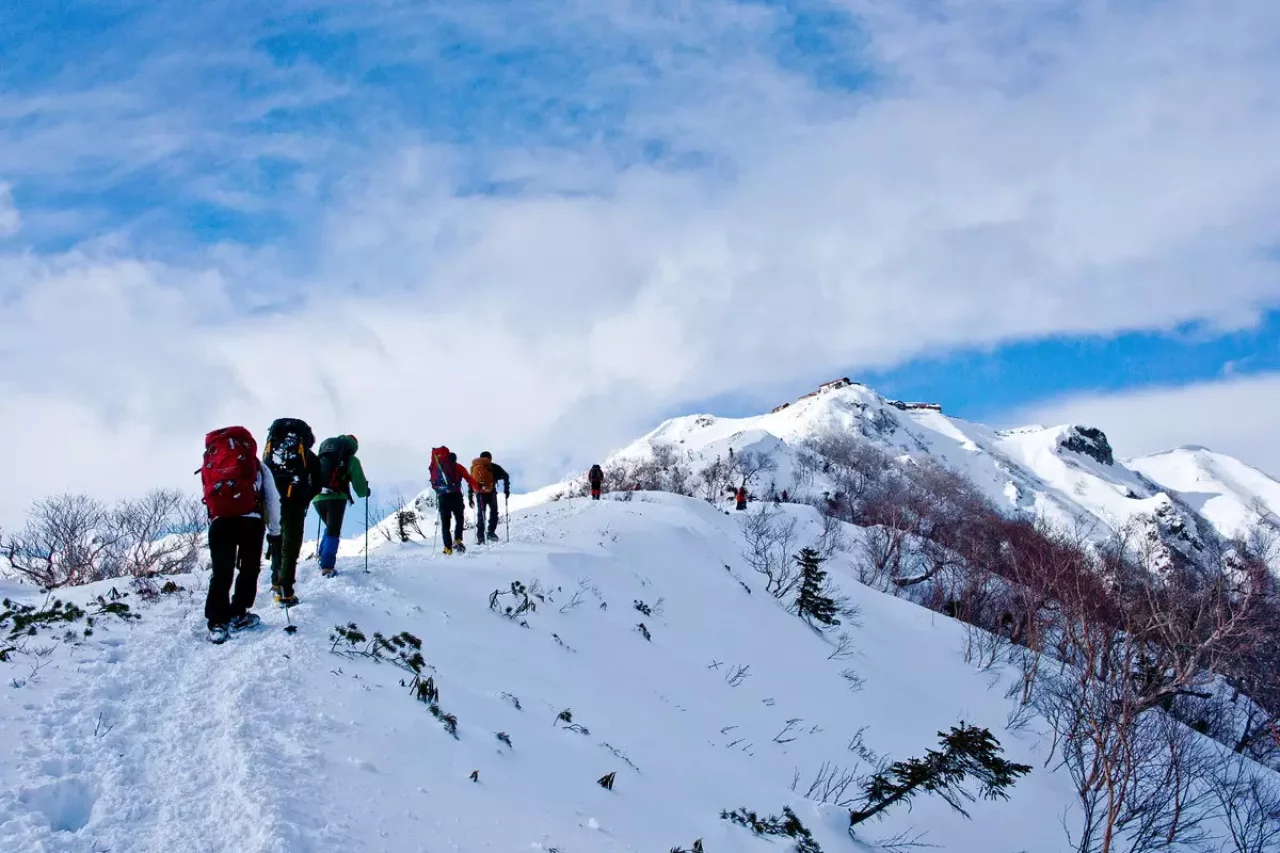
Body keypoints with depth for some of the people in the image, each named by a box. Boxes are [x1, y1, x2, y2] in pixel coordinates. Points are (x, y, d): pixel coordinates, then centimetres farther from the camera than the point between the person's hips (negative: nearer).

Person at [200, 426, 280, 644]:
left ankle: (217, 622, -7)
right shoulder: (255, 464, 20)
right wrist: (274, 530, 17)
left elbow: (207, 496, 20)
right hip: (250, 520, -2)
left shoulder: (209, 464, 29)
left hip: (219, 521, 2)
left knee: (221, 573, 2)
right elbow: (271, 498, 13)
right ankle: (238, 614, 11)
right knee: (249, 567, 13)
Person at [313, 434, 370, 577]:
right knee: (333, 532, -2)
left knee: (330, 528, 25)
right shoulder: (351, 460, 8)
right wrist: (364, 492, 25)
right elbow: (359, 482, 6)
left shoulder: (322, 455, 22)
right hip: (336, 497, -5)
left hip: (317, 498, 5)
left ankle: (323, 559, 16)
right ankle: (327, 567, -12)